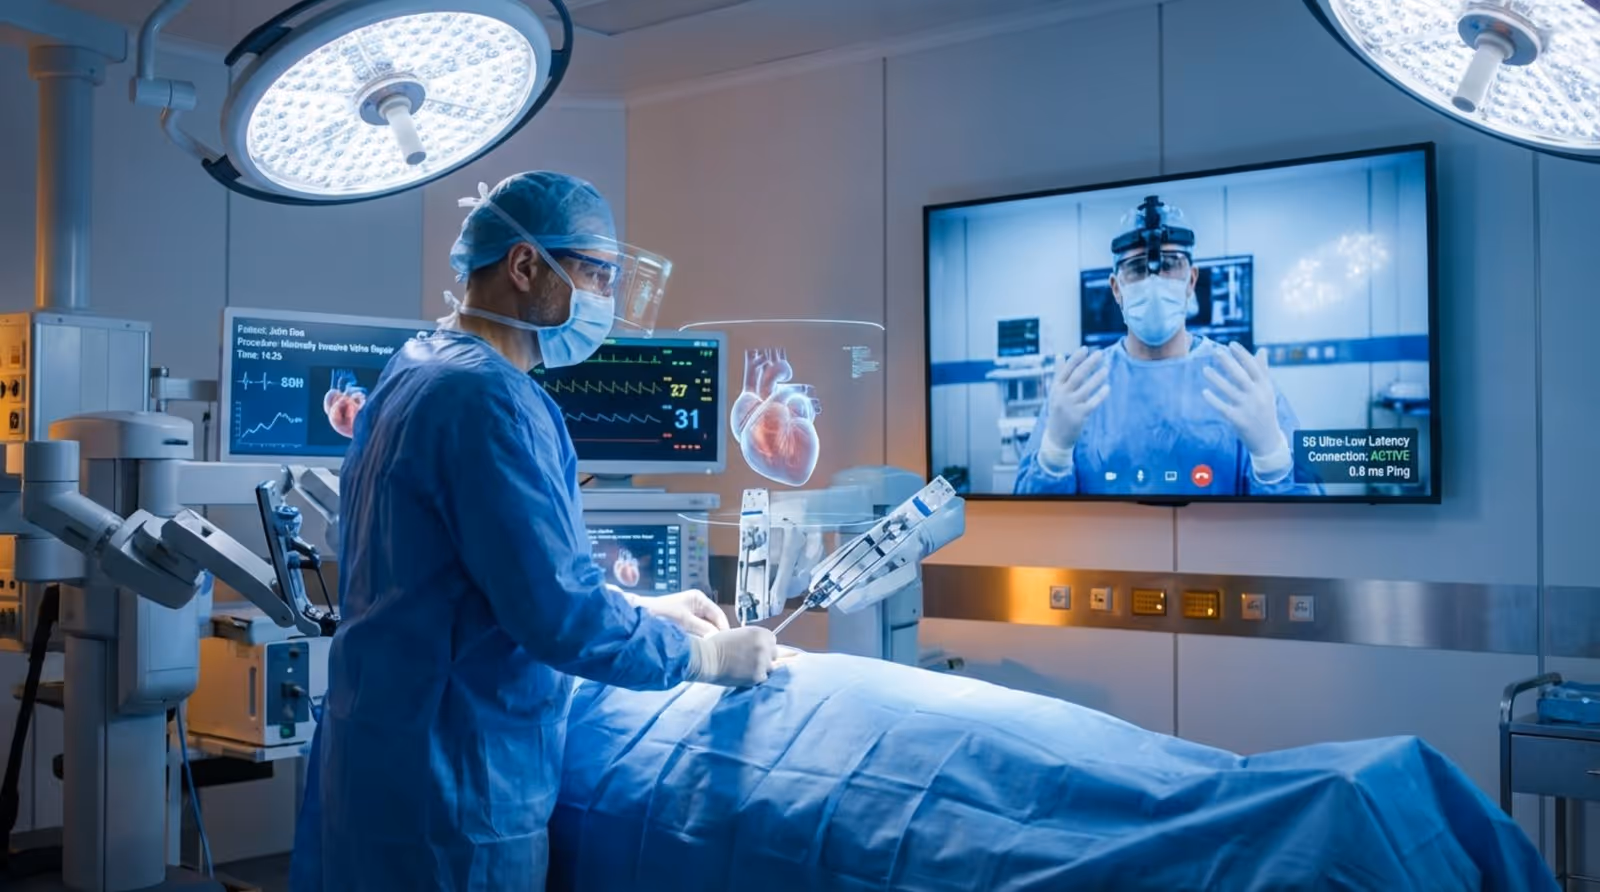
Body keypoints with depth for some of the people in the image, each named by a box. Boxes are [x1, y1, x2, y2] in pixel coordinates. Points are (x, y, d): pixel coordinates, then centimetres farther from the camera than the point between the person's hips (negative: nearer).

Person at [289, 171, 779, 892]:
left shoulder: (415, 371, 11)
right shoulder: (489, 397, -21)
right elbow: (560, 617, -25)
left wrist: (642, 610, 15)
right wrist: (707, 656, -10)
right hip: (454, 788, -9)